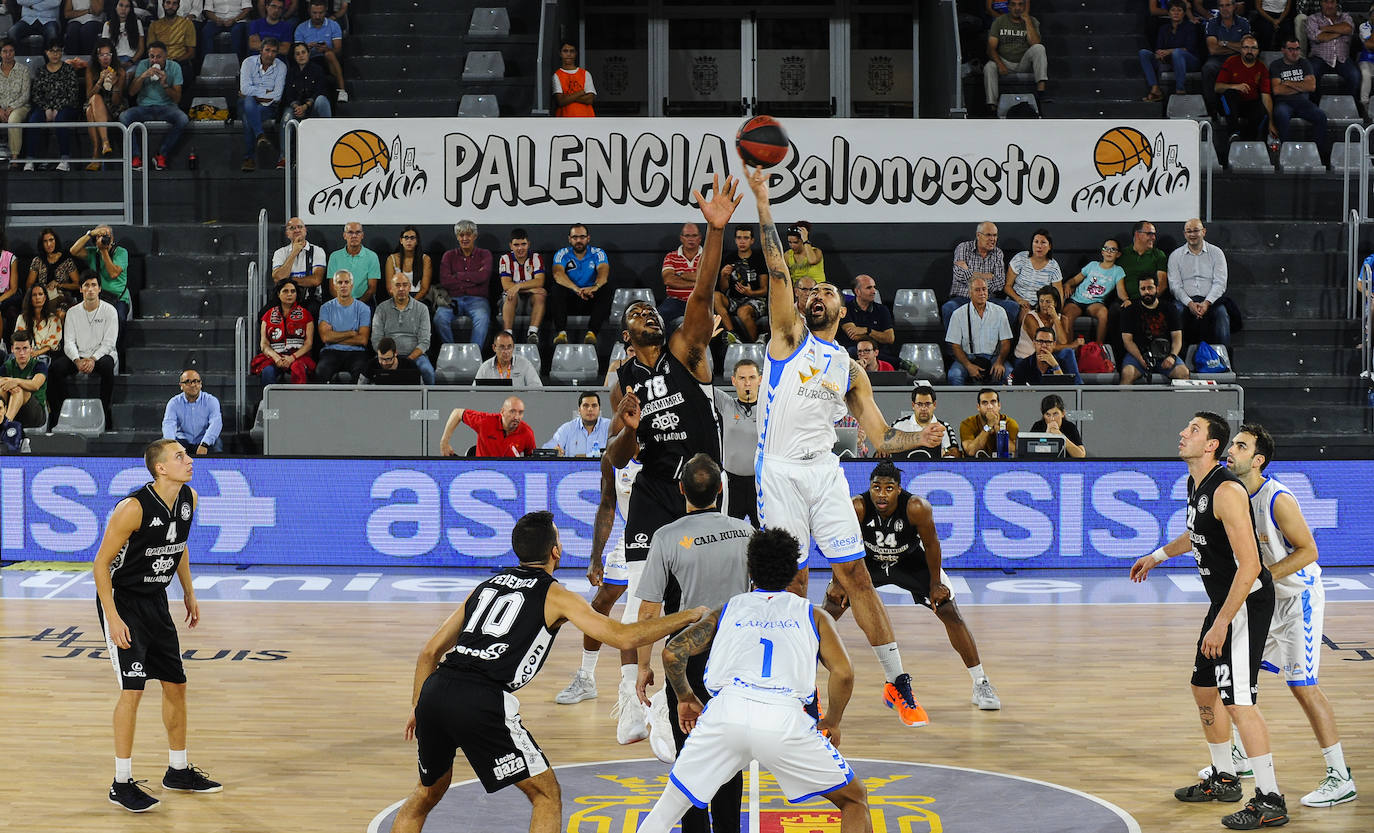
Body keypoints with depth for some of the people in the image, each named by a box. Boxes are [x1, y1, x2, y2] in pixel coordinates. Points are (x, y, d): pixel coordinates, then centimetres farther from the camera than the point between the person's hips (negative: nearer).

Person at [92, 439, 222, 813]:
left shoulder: (189, 499, -3)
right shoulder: (133, 508, -25)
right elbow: (101, 563, -19)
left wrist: (188, 592, 17)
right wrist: (113, 618, -22)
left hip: (155, 600, 8)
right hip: (121, 600, -8)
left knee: (176, 685, 12)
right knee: (133, 688, -13)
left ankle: (178, 771, 27)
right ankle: (122, 783, -3)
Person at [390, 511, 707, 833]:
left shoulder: (486, 586, 25)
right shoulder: (555, 595, 8)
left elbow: (430, 651, 24)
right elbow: (624, 637, 0)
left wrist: (417, 707, 34)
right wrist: (689, 616, 10)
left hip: (435, 689, 6)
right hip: (482, 702, -6)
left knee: (427, 793, 27)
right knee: (547, 795, 9)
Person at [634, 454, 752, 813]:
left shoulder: (667, 538, -12)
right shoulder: (745, 532, -2)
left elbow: (649, 612, -11)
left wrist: (643, 666, -2)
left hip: (688, 661, -3)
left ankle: (696, 828, 6)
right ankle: (728, 827, 21)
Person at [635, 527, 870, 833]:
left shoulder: (727, 610, 26)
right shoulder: (812, 615, 23)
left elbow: (672, 652, 14)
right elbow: (843, 673, 9)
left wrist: (685, 698, 31)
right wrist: (831, 723, 25)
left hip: (727, 710, 1)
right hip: (786, 719, -1)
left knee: (669, 805, 20)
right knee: (854, 800, 17)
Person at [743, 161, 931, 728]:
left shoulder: (851, 371, 16)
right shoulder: (790, 335, 7)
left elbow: (882, 439, 12)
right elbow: (778, 269, -5)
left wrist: (932, 437, -5)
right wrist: (762, 201, -13)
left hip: (825, 470, 2)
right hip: (779, 471, -2)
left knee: (855, 575, 0)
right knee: (791, 582, 0)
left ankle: (897, 682, 5)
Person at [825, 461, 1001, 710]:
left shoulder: (917, 508, -35)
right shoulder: (857, 508, -34)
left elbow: (931, 544, -18)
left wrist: (935, 584, -11)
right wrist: (838, 583, -11)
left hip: (912, 561, 0)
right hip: (868, 561, 1)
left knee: (950, 613, -6)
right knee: (830, 610, -9)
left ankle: (981, 684, 6)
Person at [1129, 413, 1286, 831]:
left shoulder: (1227, 490, -23)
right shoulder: (1195, 483, 8)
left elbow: (1249, 565, -27)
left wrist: (1222, 623, -26)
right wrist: (1158, 555, 39)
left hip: (1246, 602, -10)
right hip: (1222, 601, 10)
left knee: (1238, 699, -13)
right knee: (1204, 689, 19)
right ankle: (1224, 779, 34)